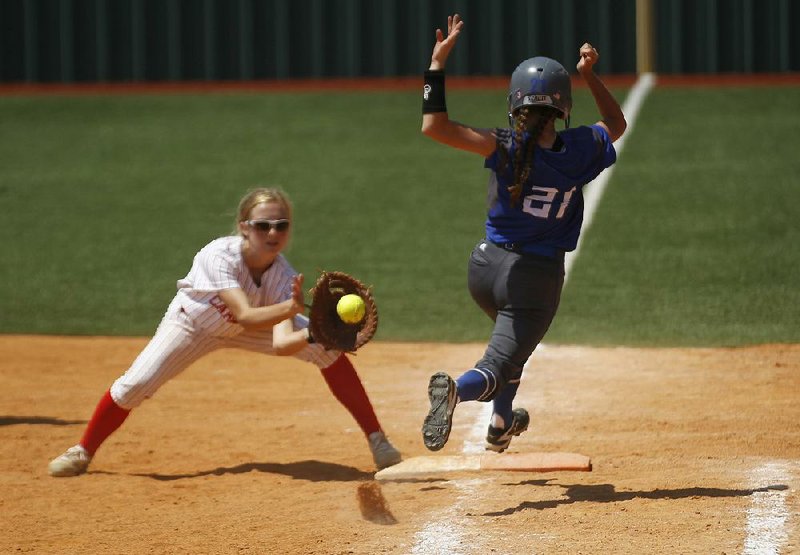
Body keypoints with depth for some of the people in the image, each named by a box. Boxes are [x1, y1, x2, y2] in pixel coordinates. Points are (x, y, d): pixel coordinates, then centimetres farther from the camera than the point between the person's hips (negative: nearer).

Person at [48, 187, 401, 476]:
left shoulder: (284, 276, -29)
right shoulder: (220, 256, -38)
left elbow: (282, 343, -41)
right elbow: (246, 316, -50)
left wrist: (315, 335, -62)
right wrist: (293, 307, -66)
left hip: (247, 328, 2)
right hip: (195, 320, -2)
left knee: (328, 349, -16)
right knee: (136, 384, -20)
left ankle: (376, 439, -2)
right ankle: (83, 452, 6)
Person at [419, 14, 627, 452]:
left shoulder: (507, 149, -17)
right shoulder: (580, 150, -12)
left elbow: (434, 126, -27)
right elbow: (617, 125, 12)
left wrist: (438, 62, -22)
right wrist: (589, 74, 11)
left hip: (485, 267, 3)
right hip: (536, 276, -2)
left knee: (512, 336, 33)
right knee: (499, 364, -5)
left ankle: (501, 423, 44)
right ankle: (457, 390, -40)